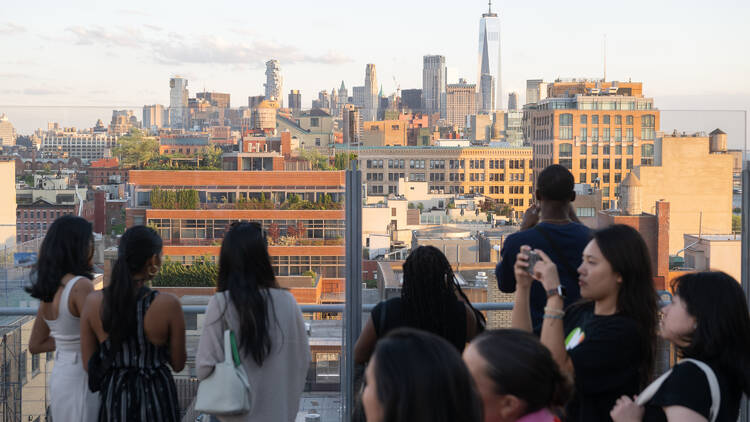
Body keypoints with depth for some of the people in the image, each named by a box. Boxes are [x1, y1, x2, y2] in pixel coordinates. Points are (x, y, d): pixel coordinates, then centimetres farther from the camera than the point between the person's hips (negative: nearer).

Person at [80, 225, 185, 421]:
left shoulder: (94, 302, -7)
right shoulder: (168, 304, -16)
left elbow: (88, 365, -1)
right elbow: (178, 365, -6)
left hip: (113, 397, 3)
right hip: (156, 397, -3)